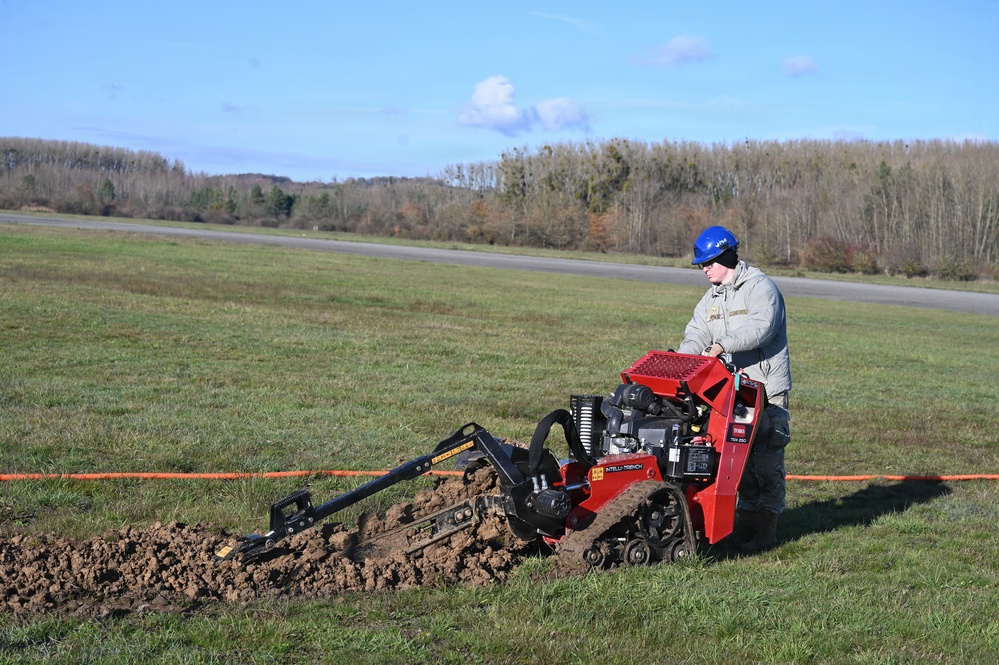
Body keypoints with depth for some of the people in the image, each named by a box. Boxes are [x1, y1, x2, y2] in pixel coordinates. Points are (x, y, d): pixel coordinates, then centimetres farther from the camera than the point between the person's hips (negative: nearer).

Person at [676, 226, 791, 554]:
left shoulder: (760, 287, -9)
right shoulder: (711, 299, 16)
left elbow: (761, 326, -26)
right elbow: (697, 335, 7)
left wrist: (722, 345, -35)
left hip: (767, 390, -7)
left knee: (766, 460, -6)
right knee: (742, 457, 11)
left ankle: (766, 530, -2)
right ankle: (746, 522, 19)